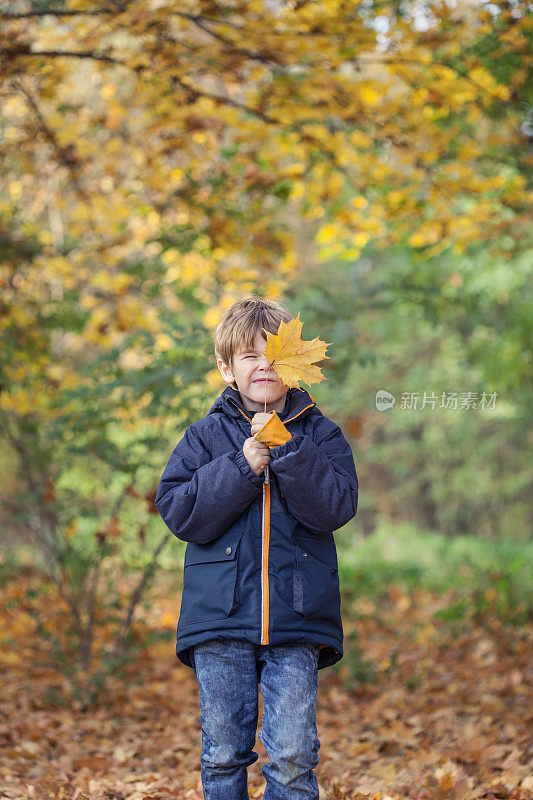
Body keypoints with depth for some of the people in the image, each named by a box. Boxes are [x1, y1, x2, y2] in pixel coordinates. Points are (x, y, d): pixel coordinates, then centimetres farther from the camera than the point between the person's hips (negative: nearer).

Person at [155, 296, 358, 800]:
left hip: (297, 617, 0)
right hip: (220, 618, 1)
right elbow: (179, 512, -4)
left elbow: (335, 508, -7)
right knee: (224, 753, 5)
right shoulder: (204, 437, 7)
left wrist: (288, 452, -16)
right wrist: (243, 467, -12)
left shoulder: (319, 435, 7)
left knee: (293, 754, -5)